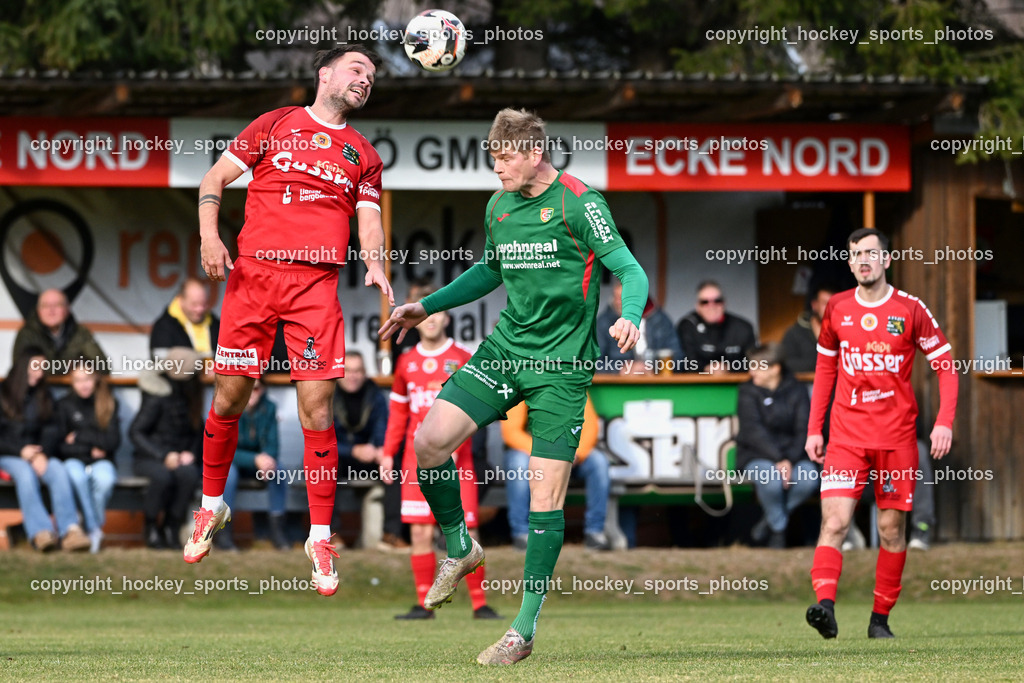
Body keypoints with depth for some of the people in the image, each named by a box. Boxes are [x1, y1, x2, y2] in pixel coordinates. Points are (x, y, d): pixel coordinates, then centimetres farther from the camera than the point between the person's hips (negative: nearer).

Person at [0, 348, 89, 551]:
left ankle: (70, 530, -45)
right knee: (25, 473, -37)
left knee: (59, 471, -30)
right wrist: (21, 451, -14)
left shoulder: (43, 396, 17)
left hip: (37, 454, 3)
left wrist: (43, 454, -12)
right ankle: (41, 531, -50)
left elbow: (50, 431, 8)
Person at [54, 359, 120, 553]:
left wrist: (80, 437, -6)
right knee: (76, 474, -38)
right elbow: (60, 446, 4)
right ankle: (94, 529, -28)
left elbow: (113, 442, -1)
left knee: (105, 478, -37)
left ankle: (92, 522, -14)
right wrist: (89, 448, -7)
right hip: (74, 461, 0)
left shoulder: (108, 404, 7)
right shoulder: (64, 405, 7)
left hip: (101, 461, 0)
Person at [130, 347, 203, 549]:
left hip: (180, 457, 5)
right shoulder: (158, 398, -12)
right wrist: (163, 456, -20)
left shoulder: (190, 398, 7)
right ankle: (152, 529, -15)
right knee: (163, 476, -38)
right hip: (148, 459, -5)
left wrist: (192, 453, -4)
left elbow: (198, 432, 17)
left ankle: (171, 529, -19)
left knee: (189, 474, -31)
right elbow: (135, 432, -11)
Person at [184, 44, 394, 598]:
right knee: (229, 398, 2)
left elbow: (368, 219, 12)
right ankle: (211, 506, 24)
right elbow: (214, 178, 12)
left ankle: (320, 537, 0)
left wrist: (375, 264, -9)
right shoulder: (275, 125, 13)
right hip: (252, 275, -1)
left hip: (316, 283, 1)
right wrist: (209, 235, -4)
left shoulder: (363, 155, 19)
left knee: (317, 409, -8)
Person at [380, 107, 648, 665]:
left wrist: (629, 317, -32)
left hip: (562, 365, -6)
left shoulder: (579, 204, -10)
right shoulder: (499, 206, 9)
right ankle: (459, 548, 13)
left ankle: (524, 630, -1)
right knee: (429, 441, -12)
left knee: (546, 495, -9)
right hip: (506, 347, 6)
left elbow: (629, 270, -12)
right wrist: (427, 307, 22)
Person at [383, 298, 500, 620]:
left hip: (455, 459, -3)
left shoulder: (462, 359, 1)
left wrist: (452, 449, -17)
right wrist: (388, 454, 12)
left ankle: (480, 604, -1)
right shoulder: (407, 362, 12)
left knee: (466, 533, -6)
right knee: (420, 533, -2)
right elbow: (398, 412, 19)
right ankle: (424, 604, 2)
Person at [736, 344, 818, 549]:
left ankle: (771, 520, -7)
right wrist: (778, 460, -24)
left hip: (791, 454, 2)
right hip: (756, 457, -2)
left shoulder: (796, 391, 4)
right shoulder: (748, 392, 0)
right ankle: (777, 529, -8)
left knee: (809, 477, -31)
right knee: (772, 478, -36)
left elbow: (804, 430, -2)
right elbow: (753, 431, -12)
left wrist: (790, 459, -19)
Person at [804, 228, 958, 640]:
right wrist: (814, 429, 12)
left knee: (892, 528, 4)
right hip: (846, 433, 1)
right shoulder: (837, 309, 7)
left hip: (896, 434, -1)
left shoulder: (910, 310, -1)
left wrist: (944, 422, -10)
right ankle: (825, 605, -28)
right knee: (834, 521, -15)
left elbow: (945, 365, 2)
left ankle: (881, 618, 14)